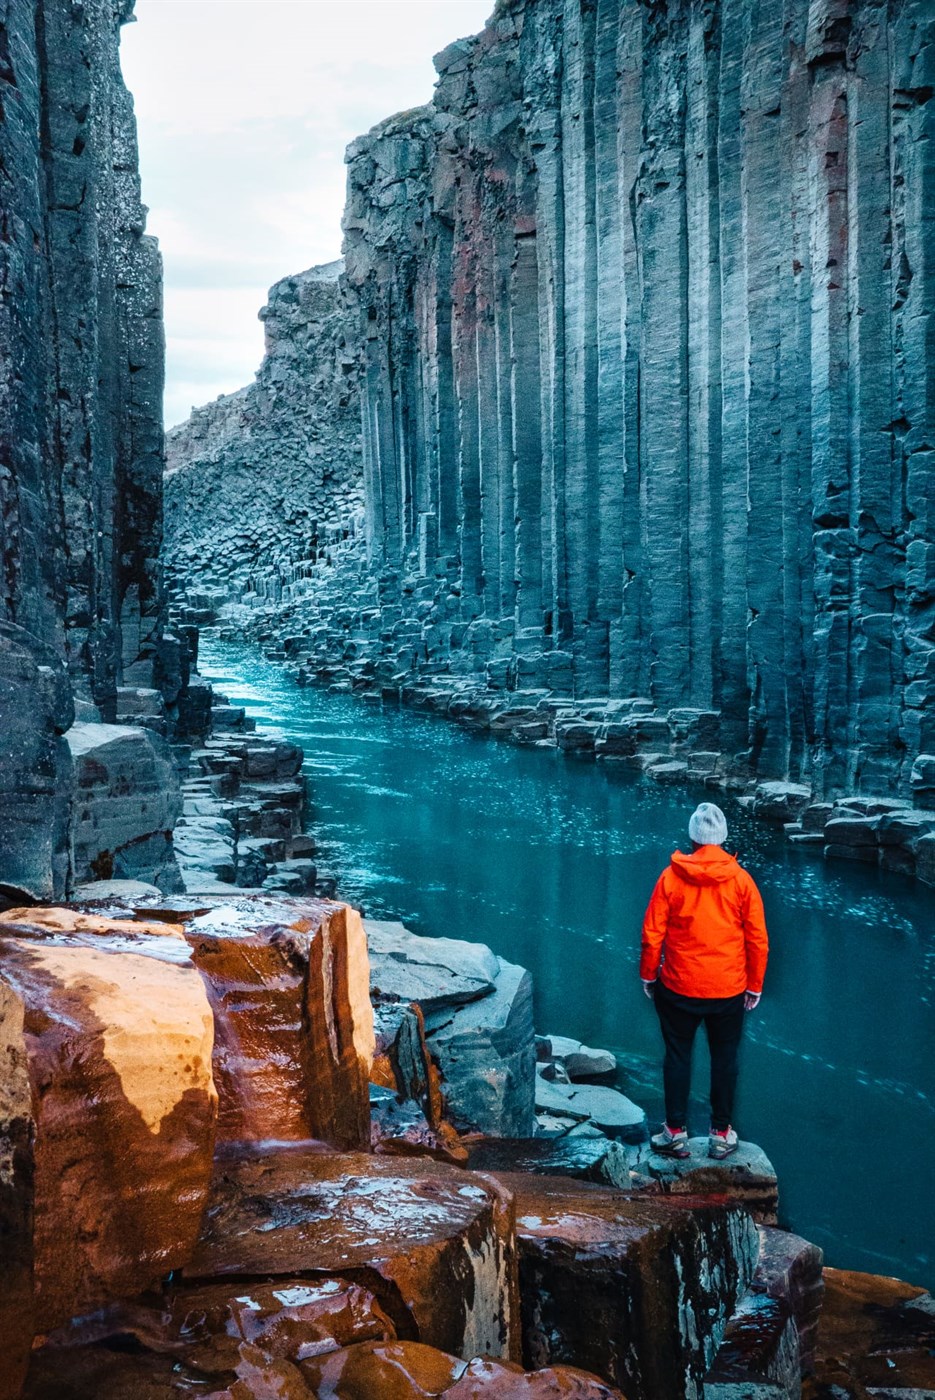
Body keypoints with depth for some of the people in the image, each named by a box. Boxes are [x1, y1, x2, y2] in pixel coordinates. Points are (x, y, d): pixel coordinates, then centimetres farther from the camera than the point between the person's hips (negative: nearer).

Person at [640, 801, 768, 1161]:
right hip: (729, 990, 1)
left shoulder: (671, 877, -9)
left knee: (677, 1055, 12)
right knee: (724, 1058, 13)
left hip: (678, 987, -1)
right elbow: (758, 939, -2)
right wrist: (754, 985, 9)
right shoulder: (741, 879, -6)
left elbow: (652, 933, -5)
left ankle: (676, 1132, 18)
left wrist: (648, 975, 9)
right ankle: (721, 1134, 20)